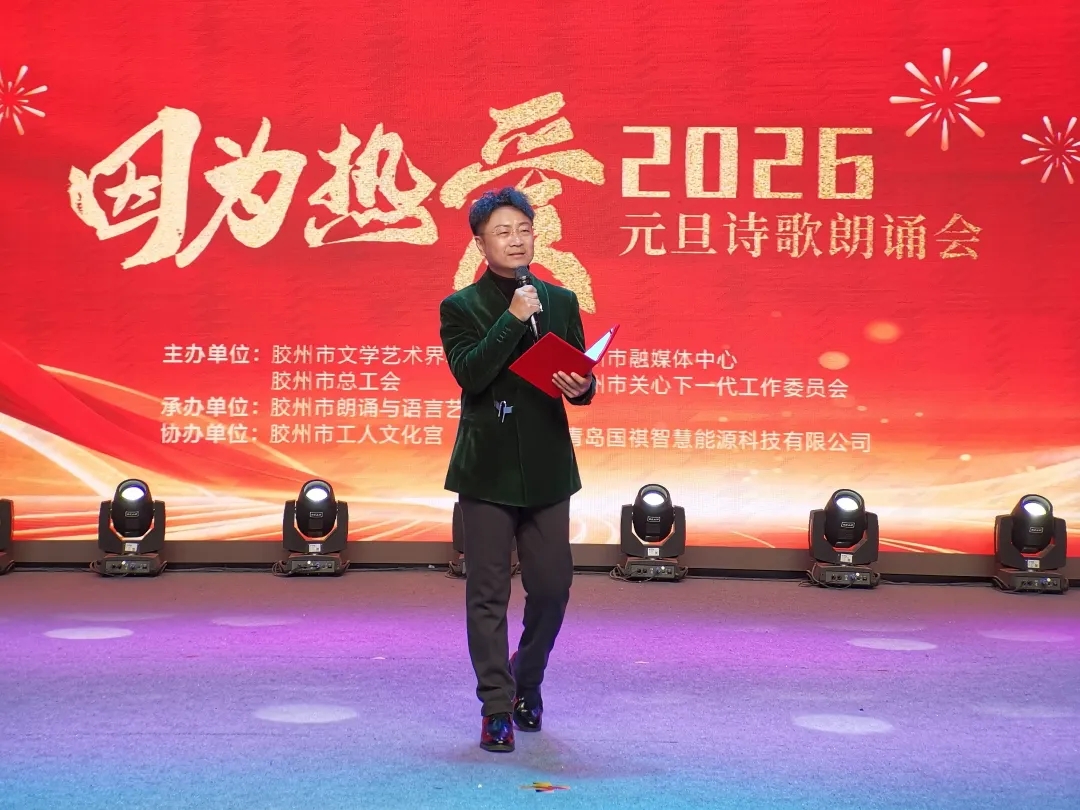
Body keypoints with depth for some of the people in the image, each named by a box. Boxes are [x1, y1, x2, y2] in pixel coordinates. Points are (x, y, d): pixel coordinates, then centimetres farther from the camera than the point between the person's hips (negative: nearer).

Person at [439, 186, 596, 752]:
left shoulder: (561, 302, 11)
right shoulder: (460, 308, 0)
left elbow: (582, 381, 11)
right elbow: (469, 374, -16)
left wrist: (580, 387, -12)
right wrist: (513, 318, -18)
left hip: (547, 468, 3)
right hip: (488, 469, -3)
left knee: (552, 588, 7)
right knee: (488, 594, 1)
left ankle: (527, 682, 32)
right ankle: (497, 709, 11)